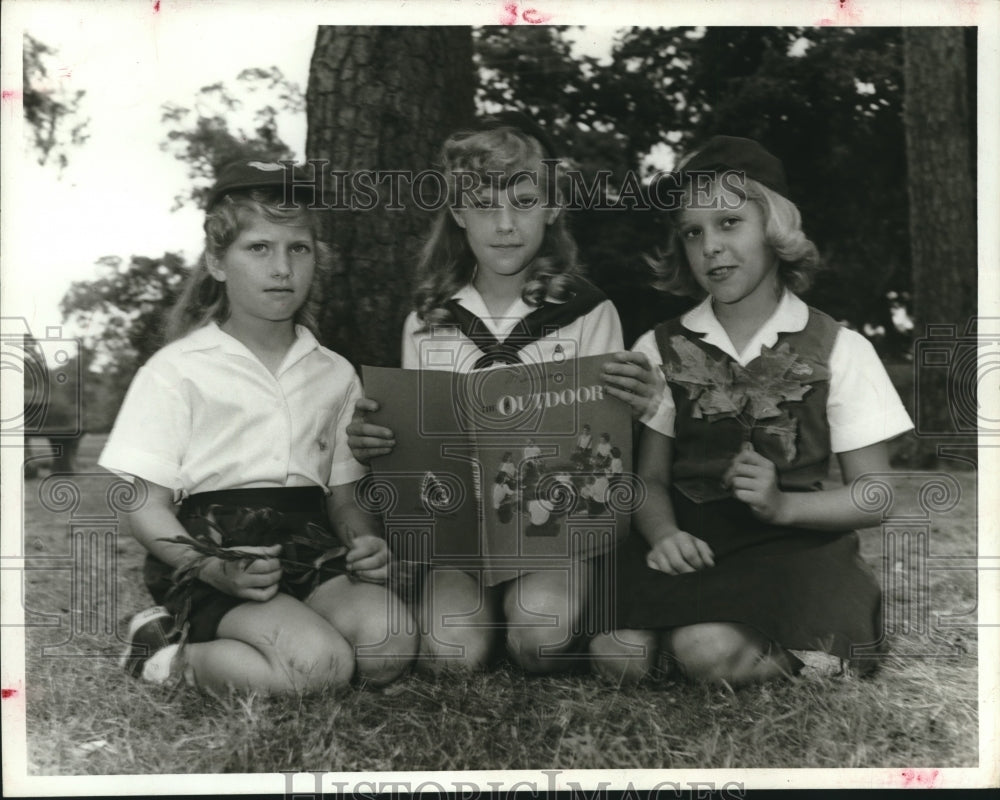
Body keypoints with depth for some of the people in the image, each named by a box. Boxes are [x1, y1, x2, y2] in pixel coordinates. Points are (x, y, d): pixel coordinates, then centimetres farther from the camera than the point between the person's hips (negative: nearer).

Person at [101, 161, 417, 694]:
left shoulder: (335, 375, 15)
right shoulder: (177, 370, 0)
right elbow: (146, 507, -3)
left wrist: (366, 543, -7)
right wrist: (214, 570, -22)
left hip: (306, 545, 5)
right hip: (210, 548, -5)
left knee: (391, 644, -24)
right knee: (319, 661, -30)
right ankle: (166, 657, -5)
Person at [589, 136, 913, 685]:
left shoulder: (840, 351, 4)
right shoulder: (660, 350, 11)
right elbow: (650, 477, 6)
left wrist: (781, 505, -15)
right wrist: (663, 533, -16)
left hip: (791, 542, -2)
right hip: (687, 541, 2)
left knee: (709, 651, -32)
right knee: (617, 653, -27)